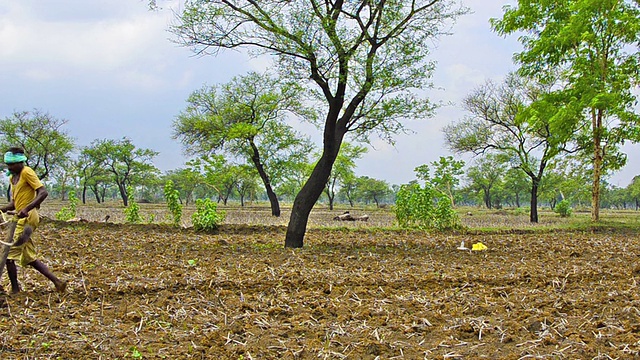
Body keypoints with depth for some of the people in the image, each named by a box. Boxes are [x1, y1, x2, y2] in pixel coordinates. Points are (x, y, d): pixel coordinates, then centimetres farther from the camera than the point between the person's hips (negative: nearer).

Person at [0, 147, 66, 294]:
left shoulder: (27, 172, -8)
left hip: (28, 217, -9)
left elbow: (43, 192, -18)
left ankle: (15, 290, 3)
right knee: (30, 258, 12)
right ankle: (57, 282, 13)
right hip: (22, 218, 9)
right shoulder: (12, 177, 18)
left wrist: (27, 209, -28)